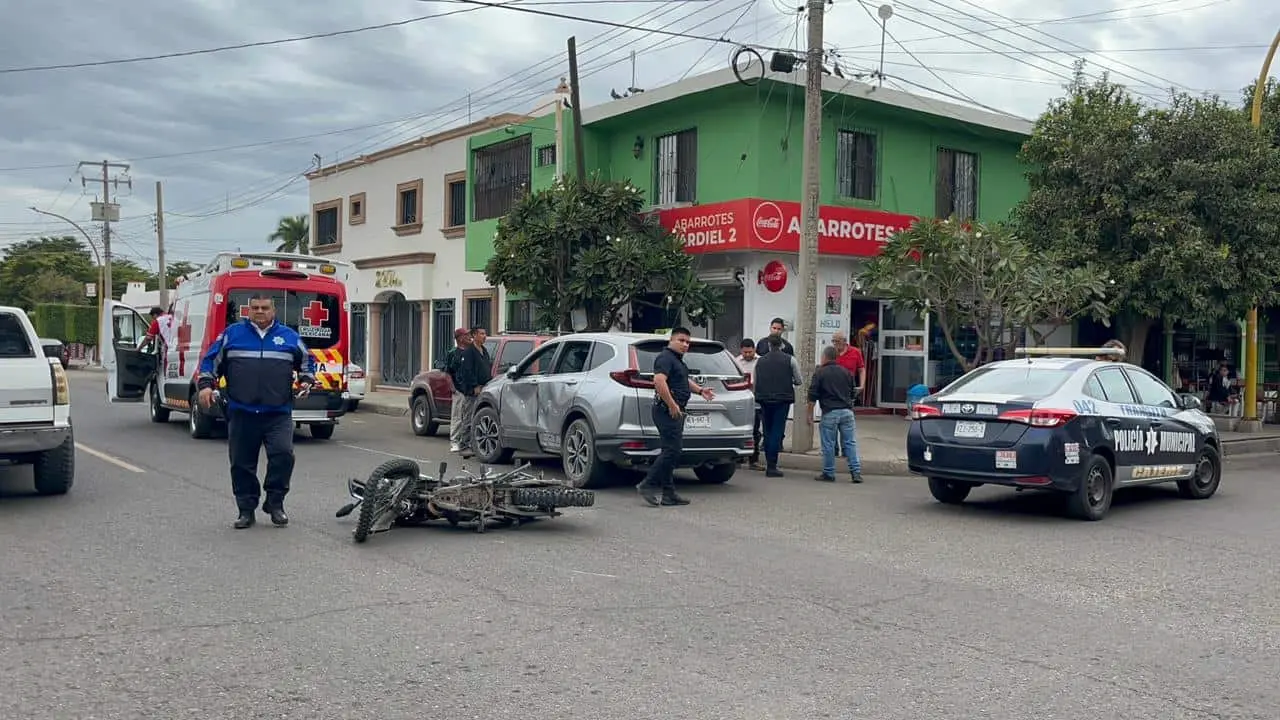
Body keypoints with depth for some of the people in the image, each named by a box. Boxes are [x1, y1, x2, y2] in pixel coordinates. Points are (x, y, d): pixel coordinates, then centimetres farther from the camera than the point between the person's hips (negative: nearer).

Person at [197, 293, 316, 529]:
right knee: (242, 463, 4)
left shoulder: (289, 336, 11)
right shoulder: (232, 334, 9)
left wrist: (306, 381, 6)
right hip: (242, 413, 1)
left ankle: (275, 504, 1)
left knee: (283, 454, -16)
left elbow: (307, 360, 22)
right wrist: (206, 384, 0)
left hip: (278, 413, 0)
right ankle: (246, 510, 16)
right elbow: (211, 359, 12)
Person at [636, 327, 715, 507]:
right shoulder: (665, 357, -11)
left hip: (675, 411, 11)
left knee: (672, 451, 9)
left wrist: (699, 390, 22)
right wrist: (672, 405, -26)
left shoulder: (678, 360, 22)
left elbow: (684, 380, 39)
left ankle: (669, 495, 11)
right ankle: (647, 486, -10)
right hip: (668, 411, -11)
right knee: (672, 450, -14)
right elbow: (659, 381, -26)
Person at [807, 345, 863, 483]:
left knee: (828, 444, 3)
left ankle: (829, 473, 7)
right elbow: (852, 393, 20)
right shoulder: (845, 372, 13)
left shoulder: (819, 372, -1)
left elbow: (813, 395, -5)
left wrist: (810, 413, 2)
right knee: (850, 442, 5)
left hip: (829, 413, -4)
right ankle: (856, 472, 1)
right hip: (847, 411, 4)